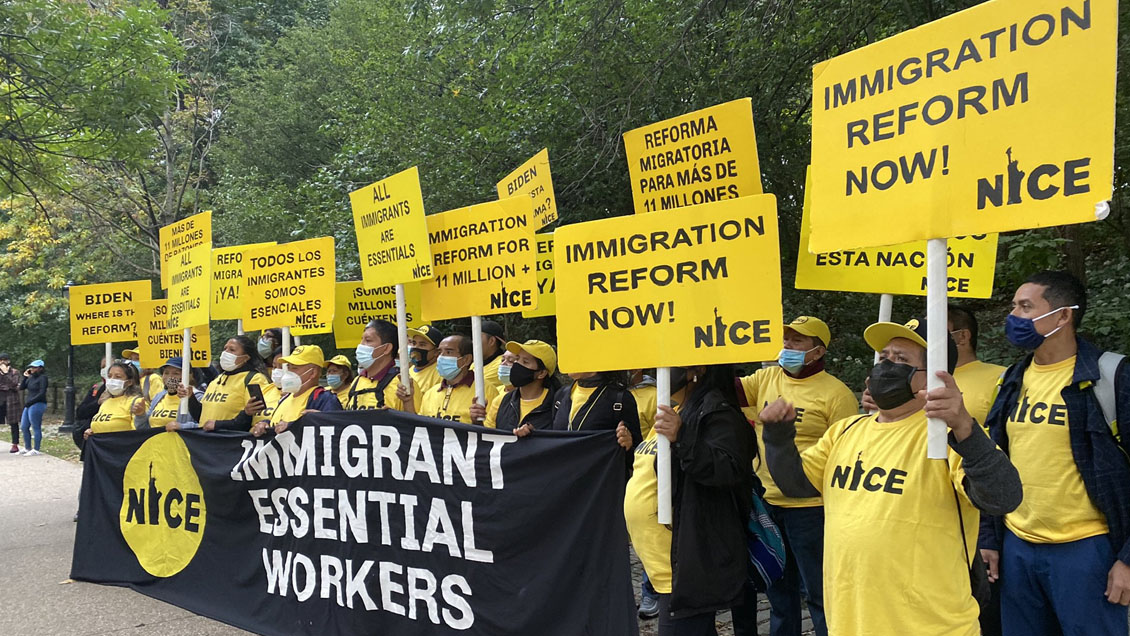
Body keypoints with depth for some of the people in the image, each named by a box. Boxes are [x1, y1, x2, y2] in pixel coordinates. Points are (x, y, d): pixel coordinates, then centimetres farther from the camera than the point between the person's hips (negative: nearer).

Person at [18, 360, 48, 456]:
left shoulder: (42, 378, -9)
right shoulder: (31, 377, 14)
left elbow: (42, 393, -15)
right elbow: (21, 388, 12)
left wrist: (30, 401, -13)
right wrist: (25, 377, 3)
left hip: (37, 405, -9)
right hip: (29, 405, 9)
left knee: (36, 428, -5)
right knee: (24, 427, 12)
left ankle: (36, 450, 0)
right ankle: (27, 448, 23)